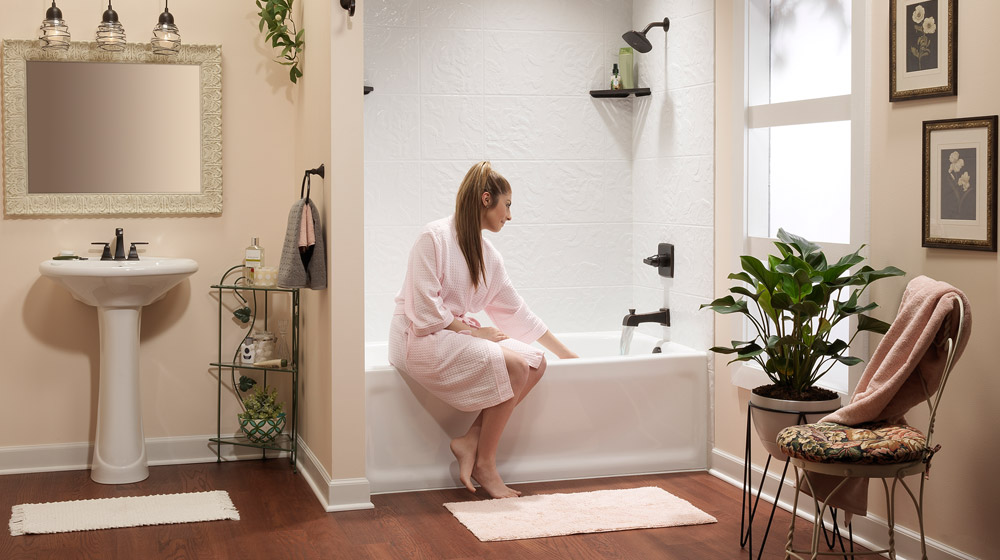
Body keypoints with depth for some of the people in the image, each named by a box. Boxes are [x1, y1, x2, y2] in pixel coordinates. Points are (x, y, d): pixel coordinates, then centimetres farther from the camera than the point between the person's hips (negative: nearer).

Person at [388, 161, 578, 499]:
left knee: (535, 362, -10)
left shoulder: (489, 257, 11)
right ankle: (484, 464, -12)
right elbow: (426, 310, -18)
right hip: (420, 340, -8)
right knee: (513, 366, -24)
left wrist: (567, 355, 19)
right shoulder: (434, 237, -13)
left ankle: (471, 442, -9)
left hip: (457, 334, 8)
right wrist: (474, 332, -14)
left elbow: (517, 313, 17)